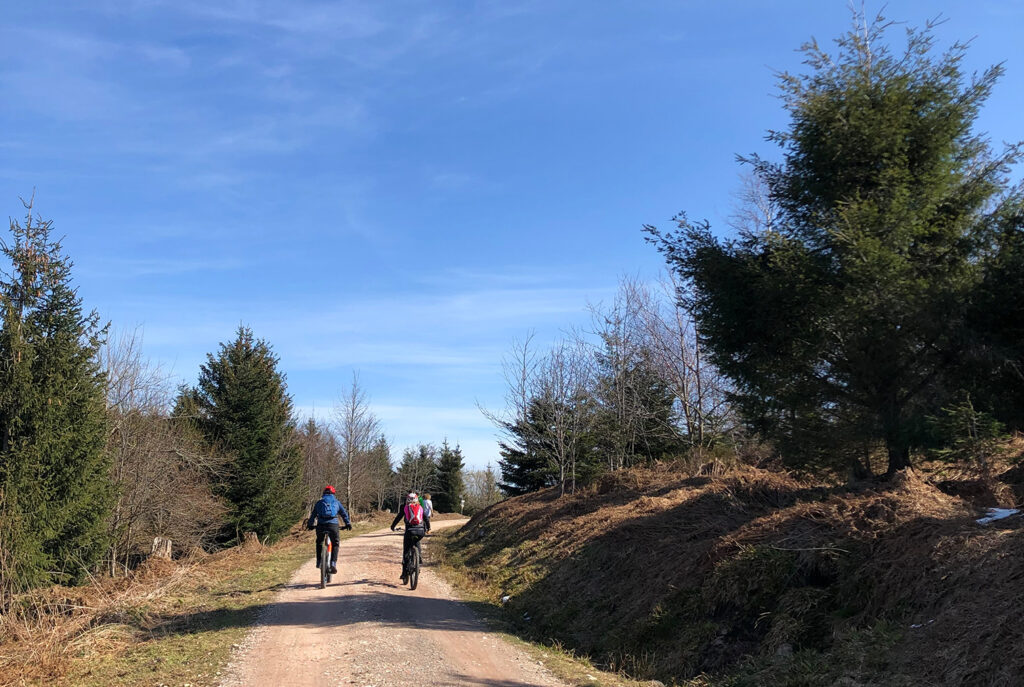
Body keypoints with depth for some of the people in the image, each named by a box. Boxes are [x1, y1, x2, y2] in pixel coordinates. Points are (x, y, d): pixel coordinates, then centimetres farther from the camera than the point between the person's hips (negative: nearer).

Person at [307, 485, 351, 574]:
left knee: (319, 542, 27)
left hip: (321, 525, 1)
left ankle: (319, 562, 22)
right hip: (333, 525, -1)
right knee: (335, 544, 14)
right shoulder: (336, 502, 16)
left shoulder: (319, 502, 18)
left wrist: (309, 525, 31)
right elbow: (344, 513, 17)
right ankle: (333, 564, -2)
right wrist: (348, 524, 27)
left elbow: (313, 515, 19)